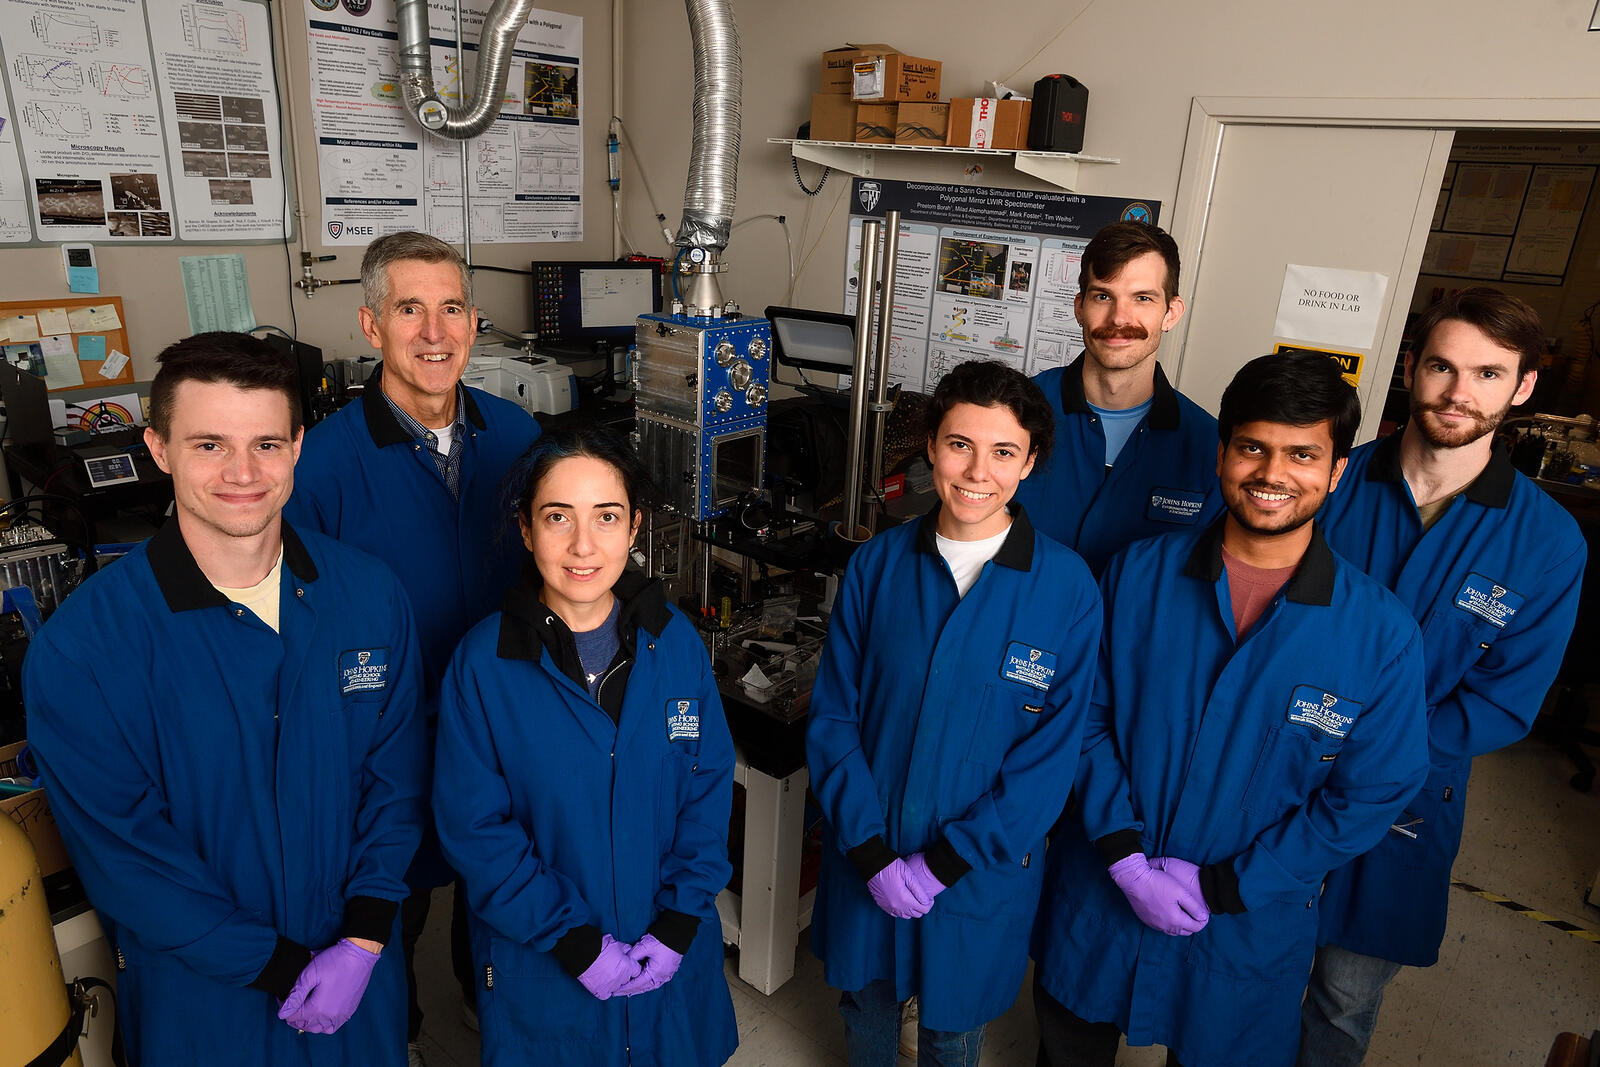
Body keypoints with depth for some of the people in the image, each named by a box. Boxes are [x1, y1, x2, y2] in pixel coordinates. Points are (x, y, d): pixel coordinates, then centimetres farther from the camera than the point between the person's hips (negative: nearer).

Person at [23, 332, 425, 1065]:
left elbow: (396, 779, -5)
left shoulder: (370, 595, -11)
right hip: (198, 993, -2)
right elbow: (121, 852, -15)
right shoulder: (78, 647, -18)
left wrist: (362, 943, -12)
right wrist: (286, 970, -15)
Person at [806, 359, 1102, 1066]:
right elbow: (832, 717, -7)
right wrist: (872, 853, -13)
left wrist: (944, 863, -15)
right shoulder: (877, 565, -9)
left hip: (980, 870, -1)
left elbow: (1051, 755, -13)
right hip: (865, 858, 2)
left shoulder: (1068, 589, -15)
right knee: (864, 1001, 25)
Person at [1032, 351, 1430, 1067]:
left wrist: (1222, 887, -12)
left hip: (1249, 929, -1)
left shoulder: (1382, 632, -13)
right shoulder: (1138, 575, -9)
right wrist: (1126, 858, -14)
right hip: (1099, 900, 2)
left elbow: (1371, 796, -9)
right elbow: (1088, 718, -5)